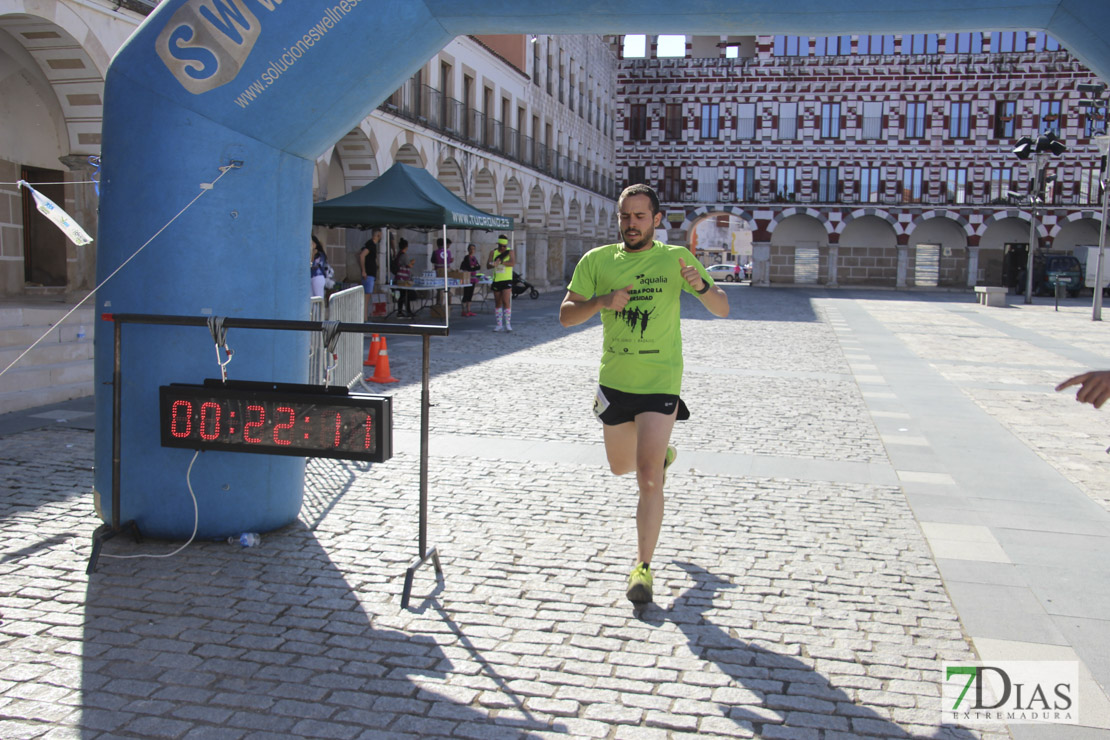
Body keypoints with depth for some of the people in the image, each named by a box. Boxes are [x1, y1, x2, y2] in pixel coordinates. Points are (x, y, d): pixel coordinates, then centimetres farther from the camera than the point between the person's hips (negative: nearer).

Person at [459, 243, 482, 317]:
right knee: (466, 295, -6)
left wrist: (473, 267, -11)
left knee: (470, 295, 9)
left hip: (473, 278, 7)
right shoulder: (466, 258, -8)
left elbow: (478, 267, 7)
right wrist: (476, 267, -9)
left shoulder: (474, 258, 15)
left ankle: (468, 311, 14)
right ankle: (464, 311, -4)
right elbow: (469, 268, -15)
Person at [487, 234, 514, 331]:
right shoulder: (493, 252, 7)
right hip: (496, 280, 4)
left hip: (507, 280, -4)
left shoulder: (510, 251, -2)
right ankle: (499, 324, 13)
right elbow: (488, 266, 0)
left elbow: (511, 263, -20)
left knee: (506, 302, -12)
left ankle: (508, 324, -9)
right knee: (497, 303, 7)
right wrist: (494, 264, -22)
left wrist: (500, 262, -33)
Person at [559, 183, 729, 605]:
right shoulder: (597, 260, 2)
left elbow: (722, 310, -2)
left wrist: (701, 286, -24)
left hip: (660, 382, -4)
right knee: (620, 467, 20)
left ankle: (643, 567, -1)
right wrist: (602, 301, -19)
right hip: (614, 380, 4)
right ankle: (662, 455, 54)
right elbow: (565, 315, 0)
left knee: (647, 479, -12)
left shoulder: (674, 258, -3)